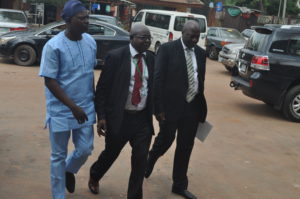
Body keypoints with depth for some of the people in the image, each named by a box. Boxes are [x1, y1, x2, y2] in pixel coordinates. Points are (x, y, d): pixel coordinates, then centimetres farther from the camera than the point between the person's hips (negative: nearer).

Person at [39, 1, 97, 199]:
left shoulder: (91, 42, 0)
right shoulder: (53, 46, -16)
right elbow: (50, 81, -15)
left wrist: (93, 99, 15)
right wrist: (72, 106, -20)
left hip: (86, 108, 5)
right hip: (61, 110, -4)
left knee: (85, 149, 10)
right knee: (59, 155, 8)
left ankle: (69, 170, 43)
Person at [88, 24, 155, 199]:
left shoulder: (151, 59, 4)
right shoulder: (116, 56, -10)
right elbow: (102, 88, -8)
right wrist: (101, 116, -12)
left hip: (143, 119, 3)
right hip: (119, 117, -3)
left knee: (141, 159, 3)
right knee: (110, 153, 16)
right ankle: (94, 176, 48)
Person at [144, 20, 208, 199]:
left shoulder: (201, 53, 8)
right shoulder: (168, 49, -8)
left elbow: (201, 80, 13)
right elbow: (158, 79, -11)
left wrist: (202, 107, 12)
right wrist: (159, 107, -15)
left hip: (192, 107, 5)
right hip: (172, 105, -4)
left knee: (186, 148, 11)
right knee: (165, 140, 9)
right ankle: (150, 160, 42)